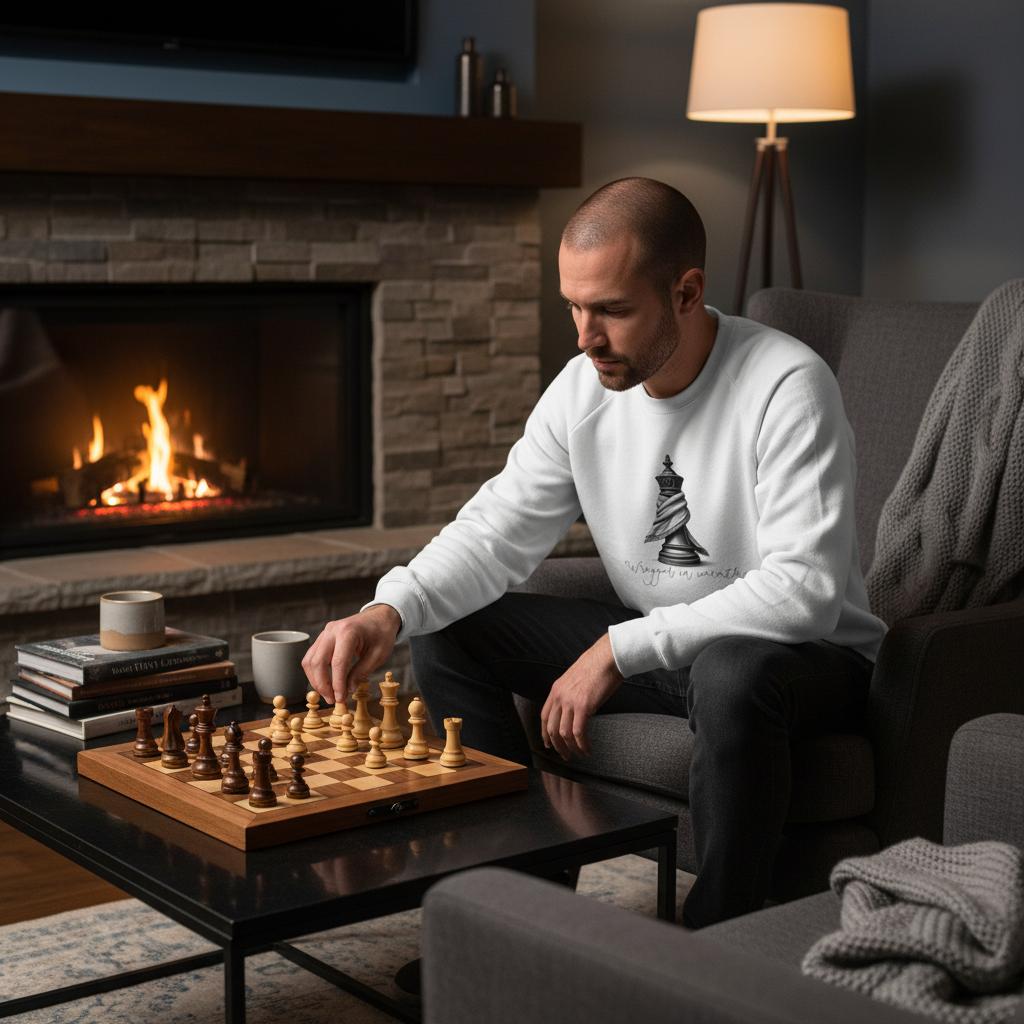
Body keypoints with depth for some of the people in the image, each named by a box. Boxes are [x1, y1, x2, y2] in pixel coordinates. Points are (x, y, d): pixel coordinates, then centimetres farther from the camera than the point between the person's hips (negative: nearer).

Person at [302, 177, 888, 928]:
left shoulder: (787, 387, -24)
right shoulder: (584, 388, -5)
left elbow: (805, 590, -31)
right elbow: (498, 531, -5)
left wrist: (621, 649, -30)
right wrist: (389, 611, -25)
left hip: (811, 653, -6)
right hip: (649, 645, 7)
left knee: (733, 675, -42)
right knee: (445, 633, -1)